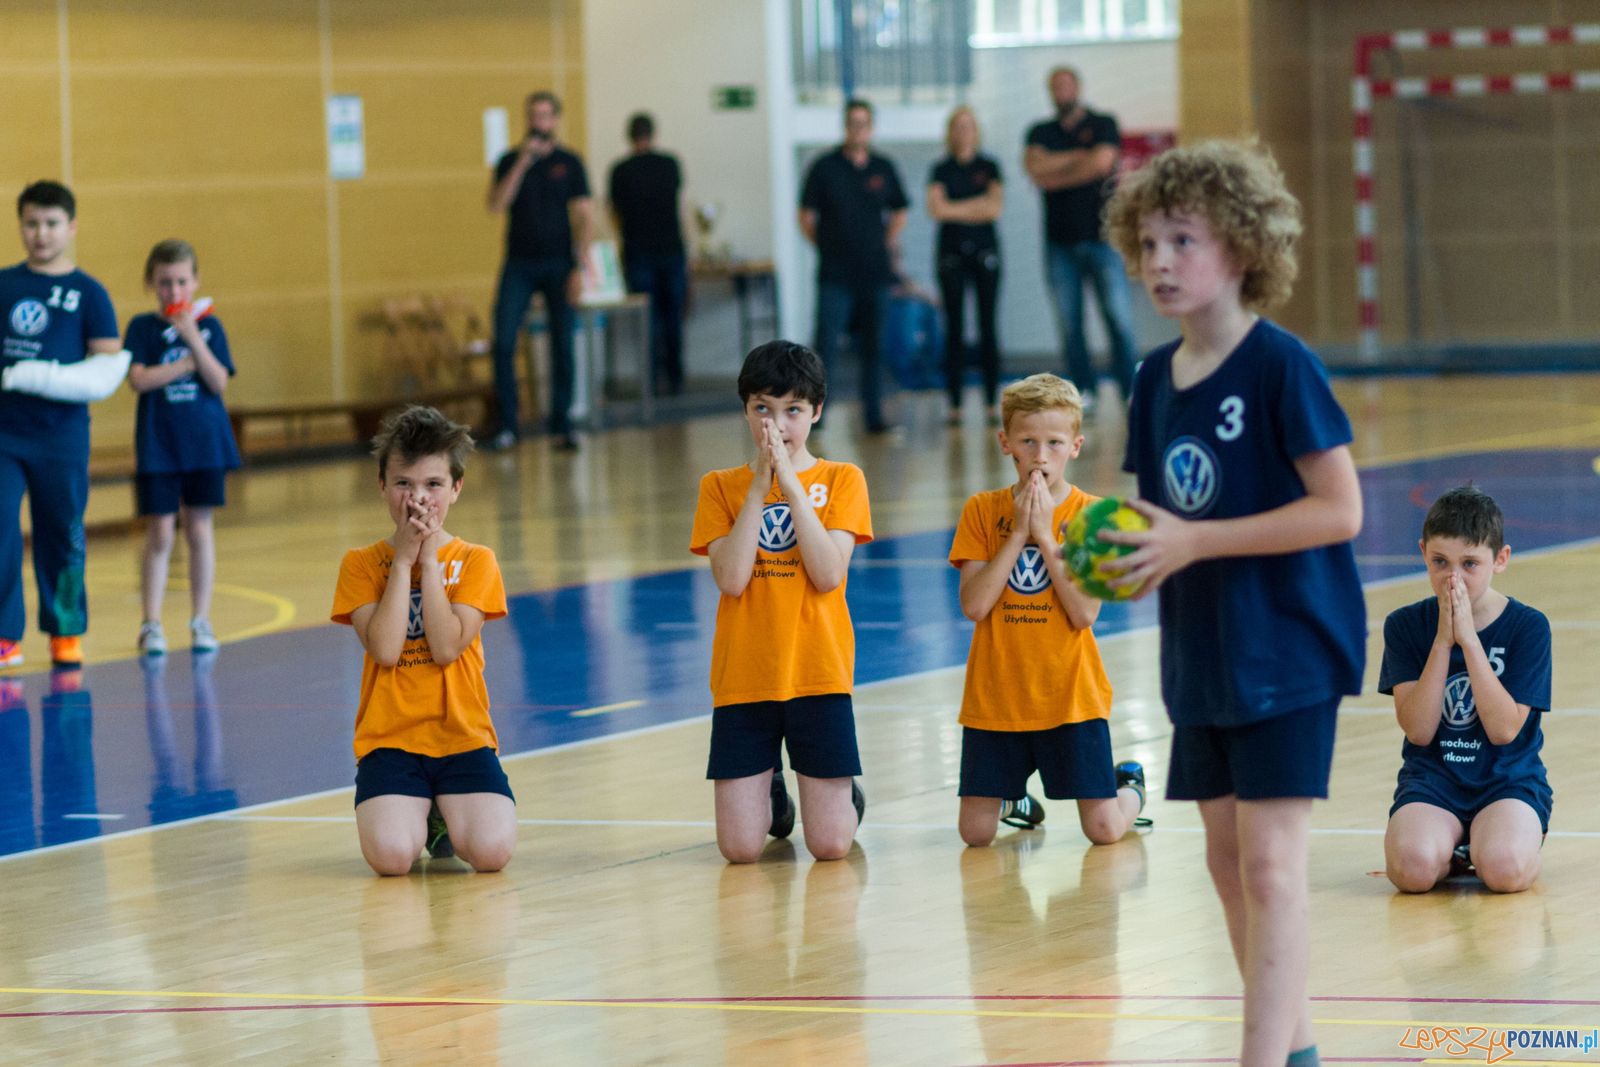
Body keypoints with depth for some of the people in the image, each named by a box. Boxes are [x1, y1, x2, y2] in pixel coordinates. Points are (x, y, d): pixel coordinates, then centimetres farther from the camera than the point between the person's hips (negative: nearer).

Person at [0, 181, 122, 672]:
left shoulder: (88, 294, 0)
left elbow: (108, 364, -3)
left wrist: (66, 379, -19)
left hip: (62, 434, -1)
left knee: (62, 536, 7)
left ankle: (66, 632, 21)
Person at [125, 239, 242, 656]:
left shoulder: (210, 325, 3)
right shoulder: (142, 327, 0)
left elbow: (218, 382, -8)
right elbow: (139, 379, -13)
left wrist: (194, 339, -18)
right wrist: (189, 363, -13)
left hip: (204, 442, 1)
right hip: (158, 445, -1)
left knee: (199, 529, 6)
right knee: (159, 534, -1)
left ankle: (201, 621, 13)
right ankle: (151, 625, 3)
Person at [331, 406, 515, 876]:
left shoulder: (475, 561, 4)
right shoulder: (361, 564, 4)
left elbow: (448, 647, -11)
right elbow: (385, 649, -12)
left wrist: (429, 559, -10)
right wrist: (403, 560, -9)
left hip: (461, 736, 1)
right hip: (389, 740, -1)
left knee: (492, 850, -24)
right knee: (391, 856, -28)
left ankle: (445, 820, 12)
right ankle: (413, 815, 10)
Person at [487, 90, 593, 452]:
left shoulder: (569, 162, 4)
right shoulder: (510, 161, 6)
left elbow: (582, 215, 1)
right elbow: (497, 204, -7)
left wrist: (579, 267, -7)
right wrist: (522, 163, -14)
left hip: (558, 264, -1)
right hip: (519, 265, 1)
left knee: (562, 345, 0)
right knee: (504, 343, -7)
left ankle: (562, 426, 8)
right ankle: (508, 425, 0)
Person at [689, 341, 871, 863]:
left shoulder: (842, 480, 3)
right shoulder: (721, 486, 5)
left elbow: (828, 575, -11)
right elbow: (730, 579, -9)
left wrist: (791, 484, -13)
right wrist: (759, 487, -11)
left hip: (818, 674, -1)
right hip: (743, 678, 1)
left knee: (831, 845, -5)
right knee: (740, 848, -4)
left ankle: (845, 796, 29)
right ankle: (772, 794, 29)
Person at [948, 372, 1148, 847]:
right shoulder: (983, 510, 0)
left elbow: (1084, 614, -14)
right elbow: (973, 605, -11)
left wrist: (1045, 534, -16)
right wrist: (1018, 533, -15)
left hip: (1070, 695, -1)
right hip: (995, 697, 1)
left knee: (1104, 830, -4)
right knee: (976, 834, 0)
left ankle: (1130, 788, 30)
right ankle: (1011, 798, 34)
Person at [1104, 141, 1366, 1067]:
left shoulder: (1280, 366, -14)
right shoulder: (1158, 377, 7)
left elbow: (1339, 510, -18)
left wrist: (1195, 542, -21)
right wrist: (1122, 559, -6)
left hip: (1287, 647, -8)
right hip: (1202, 654, 8)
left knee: (1271, 859, -11)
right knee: (1229, 858, 13)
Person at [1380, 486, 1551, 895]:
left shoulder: (1528, 626, -3)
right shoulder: (1406, 626, 1)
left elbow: (1505, 730, -12)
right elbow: (1419, 730, -8)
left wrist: (1469, 639, -18)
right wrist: (1443, 640, -16)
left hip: (1508, 779, -1)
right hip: (1432, 778, 1)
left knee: (1504, 869, -32)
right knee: (1413, 868, -31)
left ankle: (1480, 845, 3)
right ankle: (1453, 850, 3)